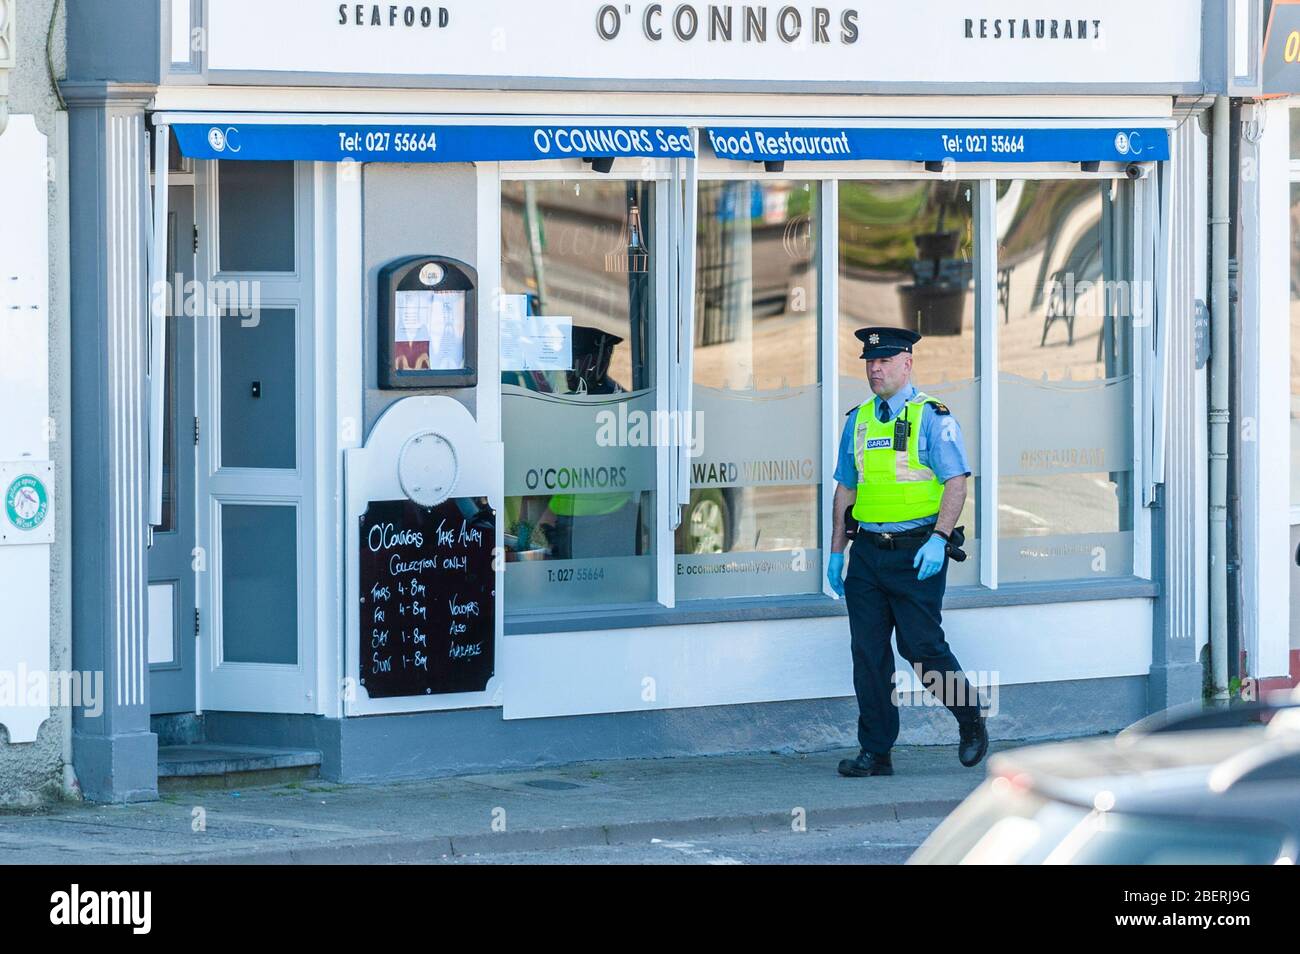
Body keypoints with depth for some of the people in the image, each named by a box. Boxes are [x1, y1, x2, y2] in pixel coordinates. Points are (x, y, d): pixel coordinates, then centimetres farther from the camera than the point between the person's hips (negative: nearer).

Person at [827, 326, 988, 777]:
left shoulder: (931, 417, -4)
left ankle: (971, 722, 17)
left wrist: (939, 538, -20)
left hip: (916, 553, -5)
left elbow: (956, 481, -9)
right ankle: (875, 753, 6)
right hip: (867, 550, 5)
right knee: (868, 652, 2)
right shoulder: (858, 420, 13)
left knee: (922, 646, -7)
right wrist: (837, 550, 14)